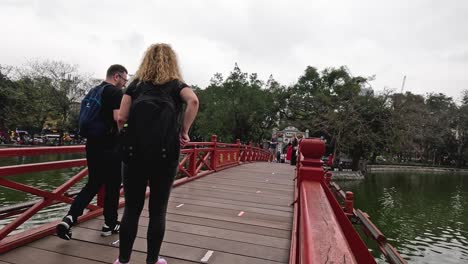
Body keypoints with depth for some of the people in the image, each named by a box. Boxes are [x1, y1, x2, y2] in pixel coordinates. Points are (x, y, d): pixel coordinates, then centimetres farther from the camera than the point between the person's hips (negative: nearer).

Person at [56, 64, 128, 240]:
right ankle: (110, 224, 18)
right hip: (109, 147, -8)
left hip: (92, 144, 8)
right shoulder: (117, 92, -11)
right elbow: (118, 117, -24)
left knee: (93, 184, 16)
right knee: (112, 185, 6)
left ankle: (70, 218, 2)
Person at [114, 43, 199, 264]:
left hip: (135, 153, 1)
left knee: (131, 209, 12)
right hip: (166, 155, -1)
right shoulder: (177, 85, 4)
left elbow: (121, 118, -3)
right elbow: (193, 101, -19)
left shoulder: (136, 84, 8)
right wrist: (184, 131, -10)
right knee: (158, 211, 11)